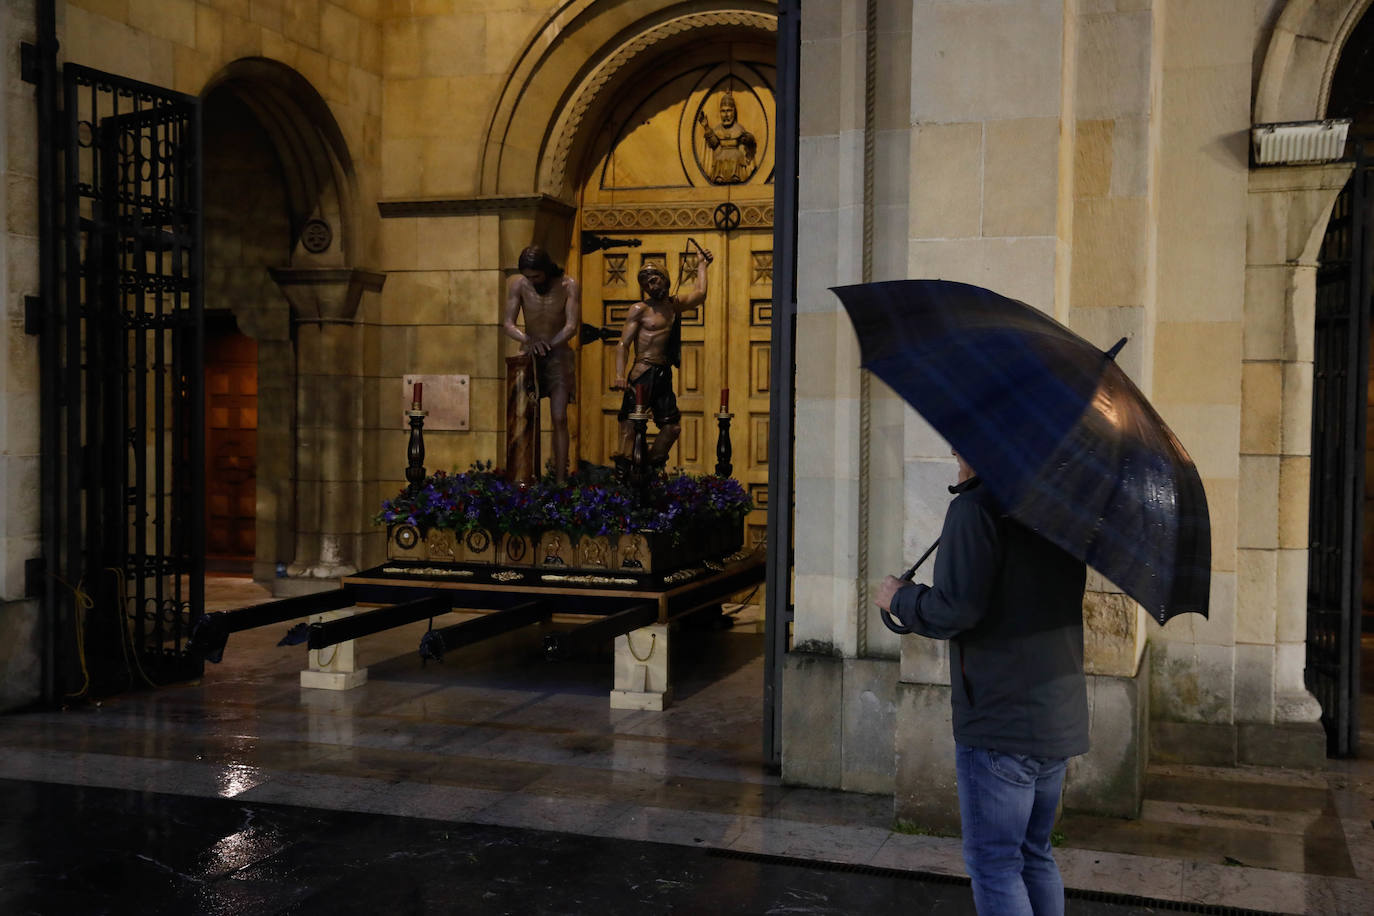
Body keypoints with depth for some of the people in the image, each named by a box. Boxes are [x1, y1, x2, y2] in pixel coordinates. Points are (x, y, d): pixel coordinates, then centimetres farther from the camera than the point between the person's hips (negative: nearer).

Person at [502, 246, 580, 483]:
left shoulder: (568, 286, -10)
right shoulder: (518, 285, -6)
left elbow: (572, 325, -16)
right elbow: (508, 323, -9)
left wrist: (547, 346, -26)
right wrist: (528, 340, -28)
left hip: (558, 355, -1)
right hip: (528, 356, 2)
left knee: (559, 419, -9)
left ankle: (560, 479, -9)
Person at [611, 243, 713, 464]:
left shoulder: (673, 305, 18)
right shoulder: (640, 310, 0)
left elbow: (700, 295, 36)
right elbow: (623, 344, -6)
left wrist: (702, 265, 39)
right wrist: (619, 375, -20)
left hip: (664, 375, 7)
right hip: (643, 373, -7)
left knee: (672, 426, 5)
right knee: (630, 426, -13)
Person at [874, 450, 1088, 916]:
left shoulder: (975, 509, -16)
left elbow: (956, 610, -22)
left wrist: (899, 598, -4)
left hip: (1001, 722, -9)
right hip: (1060, 717, 9)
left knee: (993, 865, 0)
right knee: (1034, 855, 19)